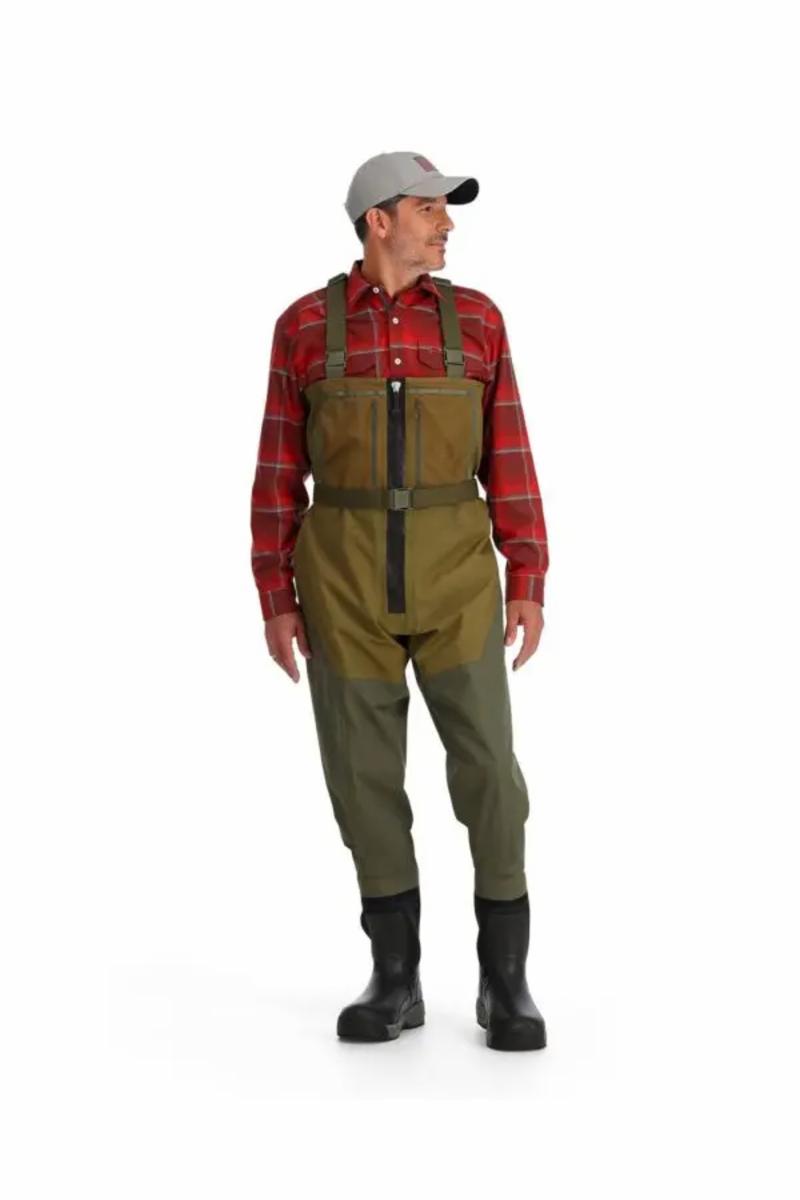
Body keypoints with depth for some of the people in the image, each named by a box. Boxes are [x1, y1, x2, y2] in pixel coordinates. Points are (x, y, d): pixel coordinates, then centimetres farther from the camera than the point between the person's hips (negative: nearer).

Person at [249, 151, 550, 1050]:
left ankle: (504, 980, 7)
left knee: (486, 764, -6)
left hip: (452, 572, 0)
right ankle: (395, 978, 14)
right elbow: (279, 472, 4)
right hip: (345, 575, 0)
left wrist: (527, 583, -2)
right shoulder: (304, 326, 4)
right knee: (365, 773, 2)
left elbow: (508, 460, 4)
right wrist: (275, 599, -1)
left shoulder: (474, 318, 6)